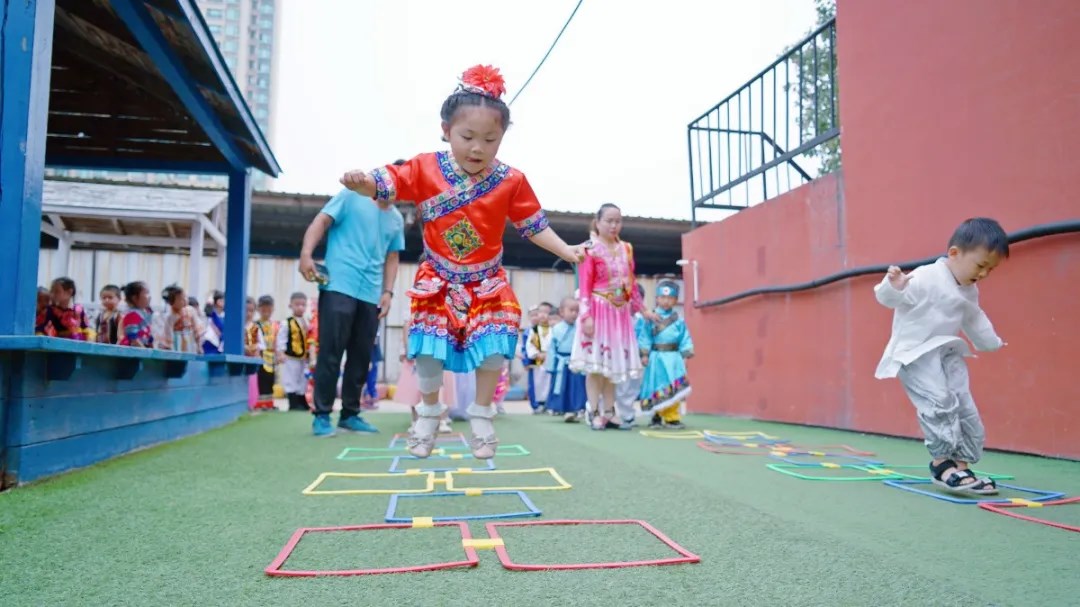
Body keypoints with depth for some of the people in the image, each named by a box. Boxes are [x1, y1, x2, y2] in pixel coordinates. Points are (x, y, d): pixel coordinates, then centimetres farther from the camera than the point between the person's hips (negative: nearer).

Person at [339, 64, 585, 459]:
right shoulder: (426, 168, -9)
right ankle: (429, 413, 25)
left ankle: (481, 416, 18)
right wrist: (363, 182, -33)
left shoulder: (511, 181, -8)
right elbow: (386, 185, -10)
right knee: (428, 353, -1)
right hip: (437, 281, 0)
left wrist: (566, 250, -13)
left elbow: (534, 226, -2)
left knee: (493, 352, -6)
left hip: (487, 284, 1)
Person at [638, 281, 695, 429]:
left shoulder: (679, 321, 2)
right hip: (657, 357, 0)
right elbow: (645, 337, 0)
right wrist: (644, 354, -5)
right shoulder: (651, 319, 0)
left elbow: (685, 339, 3)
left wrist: (686, 355, -3)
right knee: (658, 389, 5)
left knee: (673, 390, 0)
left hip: (673, 358, 0)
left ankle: (672, 417, 7)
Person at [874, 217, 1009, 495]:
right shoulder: (924, 279, -19)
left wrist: (991, 343, 43)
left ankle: (961, 464, 12)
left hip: (948, 353, 9)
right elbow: (887, 298, -21)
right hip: (915, 353, -9)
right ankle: (942, 462, -14)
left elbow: (974, 319, 29)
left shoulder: (969, 292, 10)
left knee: (966, 409, 4)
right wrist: (893, 285, -44)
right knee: (939, 402, -23)